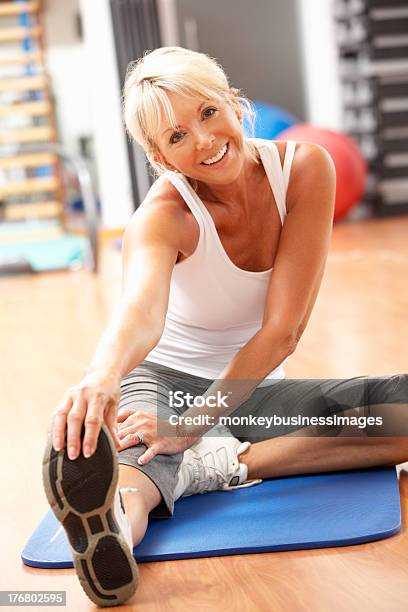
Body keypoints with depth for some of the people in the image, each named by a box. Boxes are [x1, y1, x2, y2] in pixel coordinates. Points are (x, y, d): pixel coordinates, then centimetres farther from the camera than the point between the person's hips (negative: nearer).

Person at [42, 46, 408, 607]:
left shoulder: (304, 168, -16)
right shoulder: (164, 215, -21)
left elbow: (283, 329, -20)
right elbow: (141, 309, -45)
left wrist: (193, 425, -28)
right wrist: (102, 376, -68)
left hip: (254, 387, 4)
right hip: (163, 380, -3)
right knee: (130, 469, -39)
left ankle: (225, 463, -28)